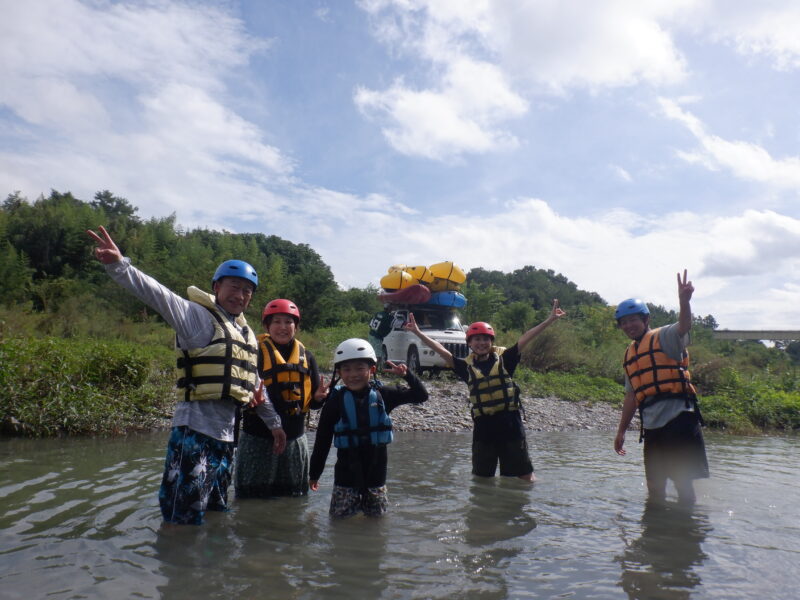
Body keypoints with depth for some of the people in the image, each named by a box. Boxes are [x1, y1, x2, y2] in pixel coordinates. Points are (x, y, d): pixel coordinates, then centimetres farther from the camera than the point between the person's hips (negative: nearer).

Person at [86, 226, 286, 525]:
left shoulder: (246, 333, 17)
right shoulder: (198, 315, -5)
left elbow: (254, 384, 23)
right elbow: (157, 294, -22)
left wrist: (274, 422, 25)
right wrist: (118, 265, -37)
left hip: (225, 433, 8)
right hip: (194, 428, -8)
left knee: (216, 512, 18)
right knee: (184, 518, -7)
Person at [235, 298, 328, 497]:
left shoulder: (306, 356, 7)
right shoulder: (255, 353, -7)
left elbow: (312, 403, 9)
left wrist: (319, 397, -13)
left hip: (294, 439, 4)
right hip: (258, 439, -4)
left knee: (294, 497, 17)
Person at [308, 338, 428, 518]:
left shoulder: (383, 395, -5)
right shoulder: (335, 401, -9)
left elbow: (421, 395, 0)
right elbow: (322, 441, -2)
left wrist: (406, 374, -15)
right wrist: (314, 473, 3)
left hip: (376, 471, 1)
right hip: (346, 474, -1)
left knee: (378, 516, 14)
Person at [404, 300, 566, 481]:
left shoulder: (504, 358, 1)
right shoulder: (467, 366, 4)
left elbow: (525, 339, -4)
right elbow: (441, 350, 0)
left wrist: (550, 320, -7)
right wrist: (418, 332, -4)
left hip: (510, 422, -1)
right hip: (483, 426, 1)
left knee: (525, 476, 9)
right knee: (481, 477, 14)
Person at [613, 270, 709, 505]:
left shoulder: (663, 337, 0)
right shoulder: (630, 355, 19)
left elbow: (684, 327, -24)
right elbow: (631, 396, 22)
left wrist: (684, 300, -44)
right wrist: (621, 431, 21)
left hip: (678, 418, -7)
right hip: (652, 426, 7)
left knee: (683, 483, -2)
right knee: (655, 487, 12)